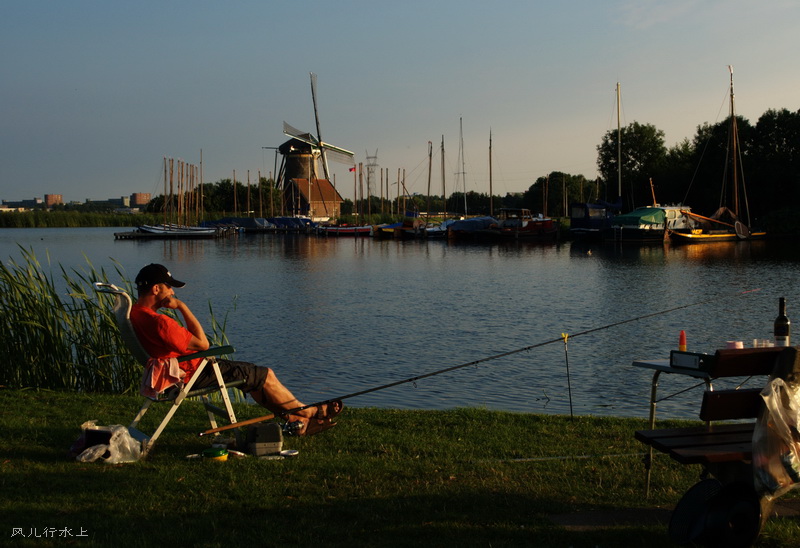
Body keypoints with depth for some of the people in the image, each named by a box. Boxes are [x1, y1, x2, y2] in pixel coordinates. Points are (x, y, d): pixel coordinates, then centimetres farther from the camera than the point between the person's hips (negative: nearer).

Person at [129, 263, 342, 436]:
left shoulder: (135, 313, 2)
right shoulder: (159, 322, -32)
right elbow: (203, 344, -24)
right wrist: (182, 307, -23)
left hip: (176, 373, 11)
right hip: (194, 375, -11)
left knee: (256, 375, 19)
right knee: (265, 375, 3)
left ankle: (297, 420, 22)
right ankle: (308, 413, 23)